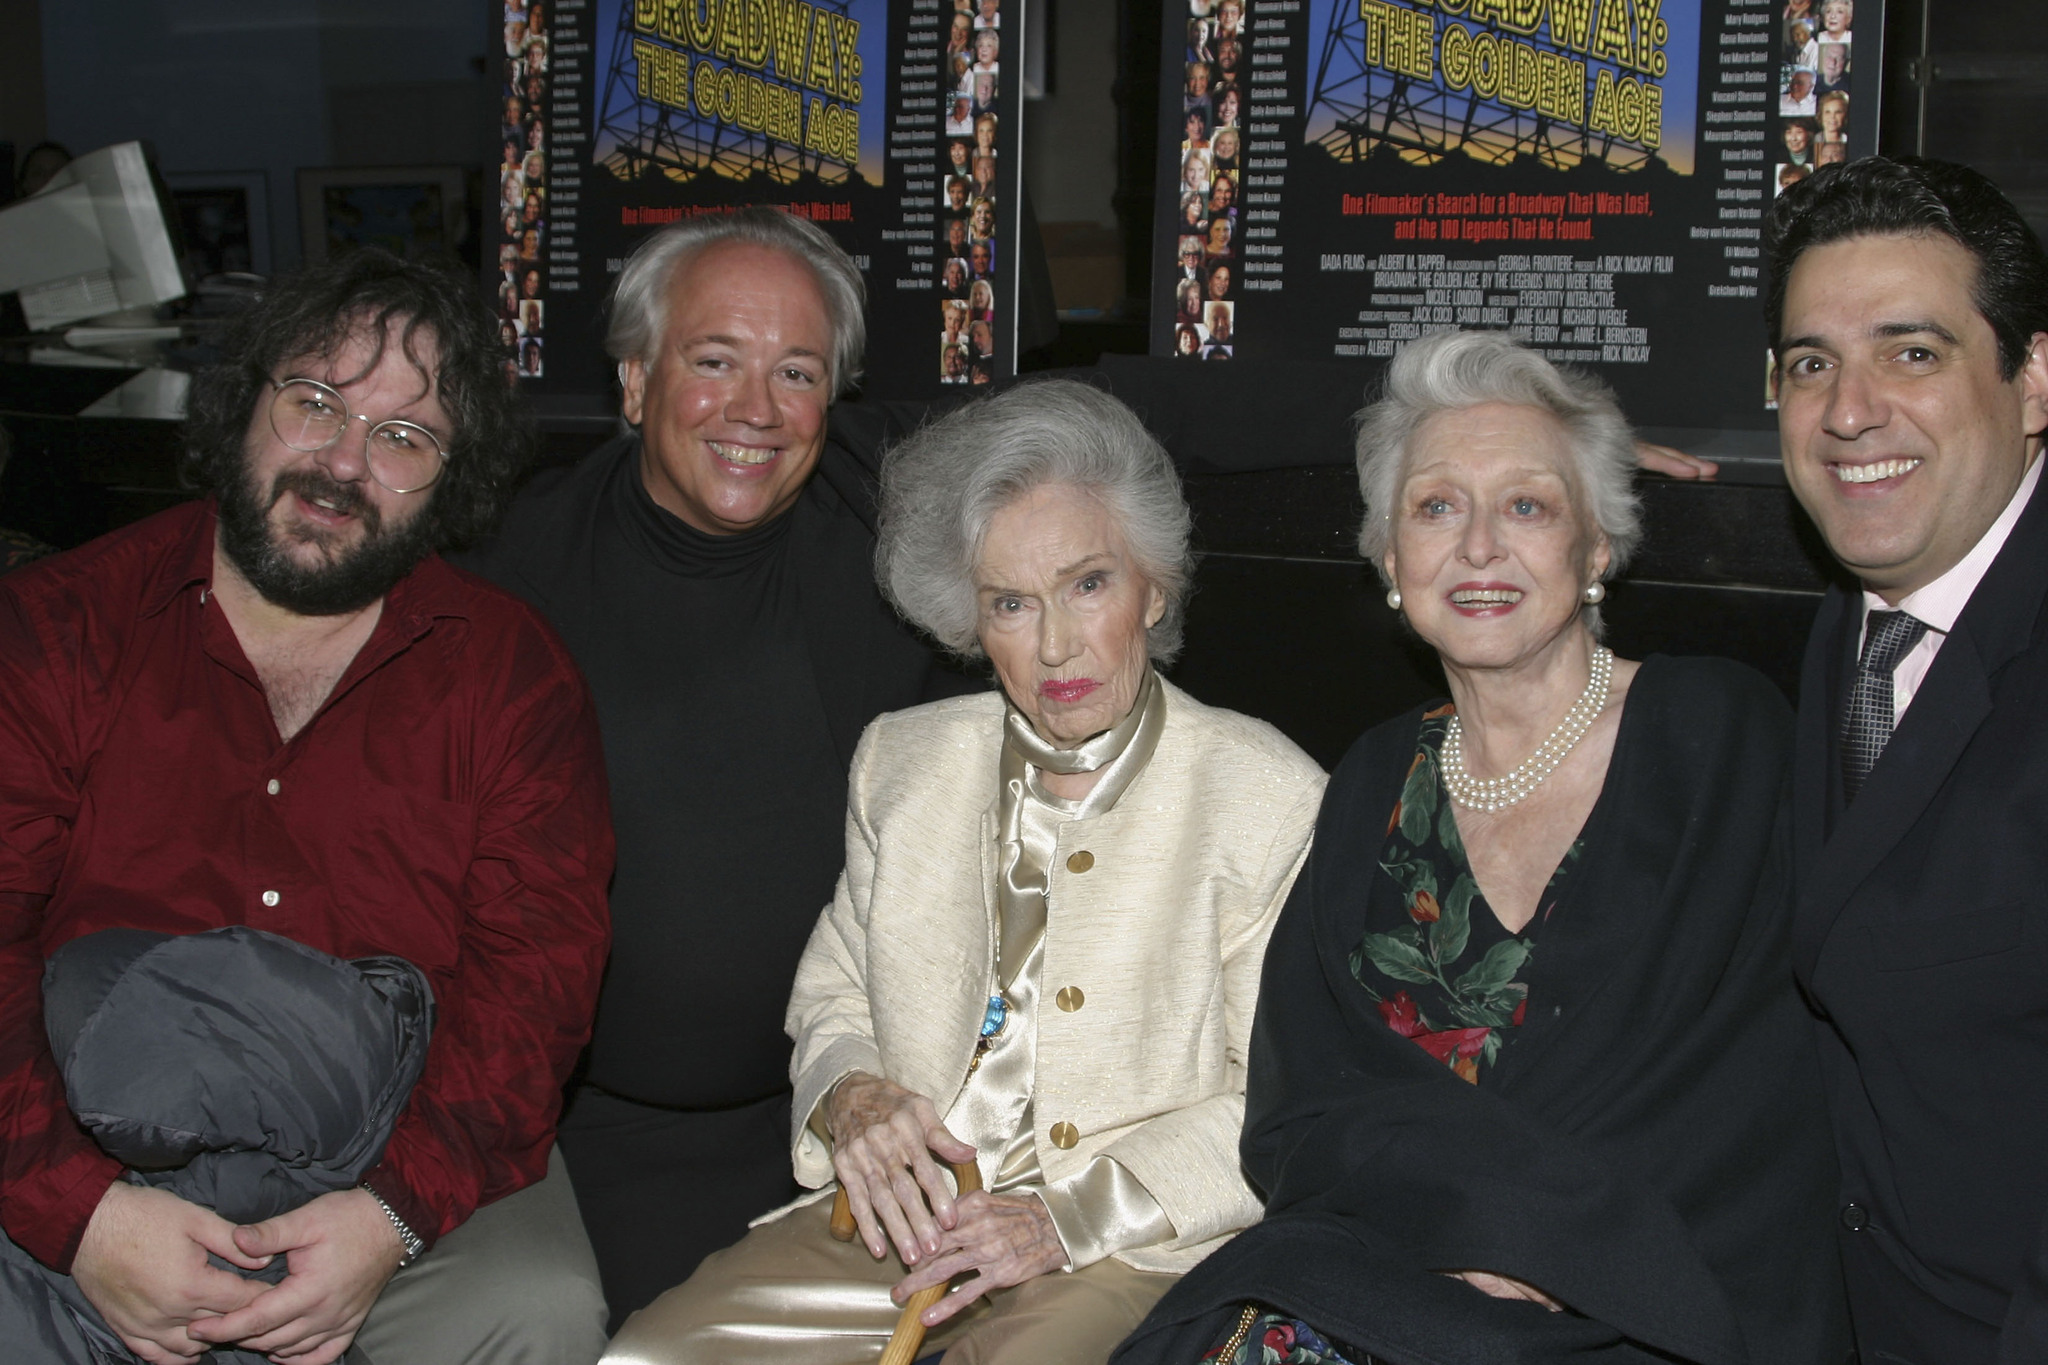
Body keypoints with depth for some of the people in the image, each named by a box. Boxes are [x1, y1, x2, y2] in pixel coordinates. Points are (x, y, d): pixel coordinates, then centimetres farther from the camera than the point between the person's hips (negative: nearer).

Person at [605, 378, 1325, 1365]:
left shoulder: (1266, 793, -4)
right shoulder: (904, 759, 10)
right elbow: (831, 990, 21)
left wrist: (1071, 1218, -15)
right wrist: (849, 1094, -3)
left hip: (1131, 1250, -4)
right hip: (895, 1217, 4)